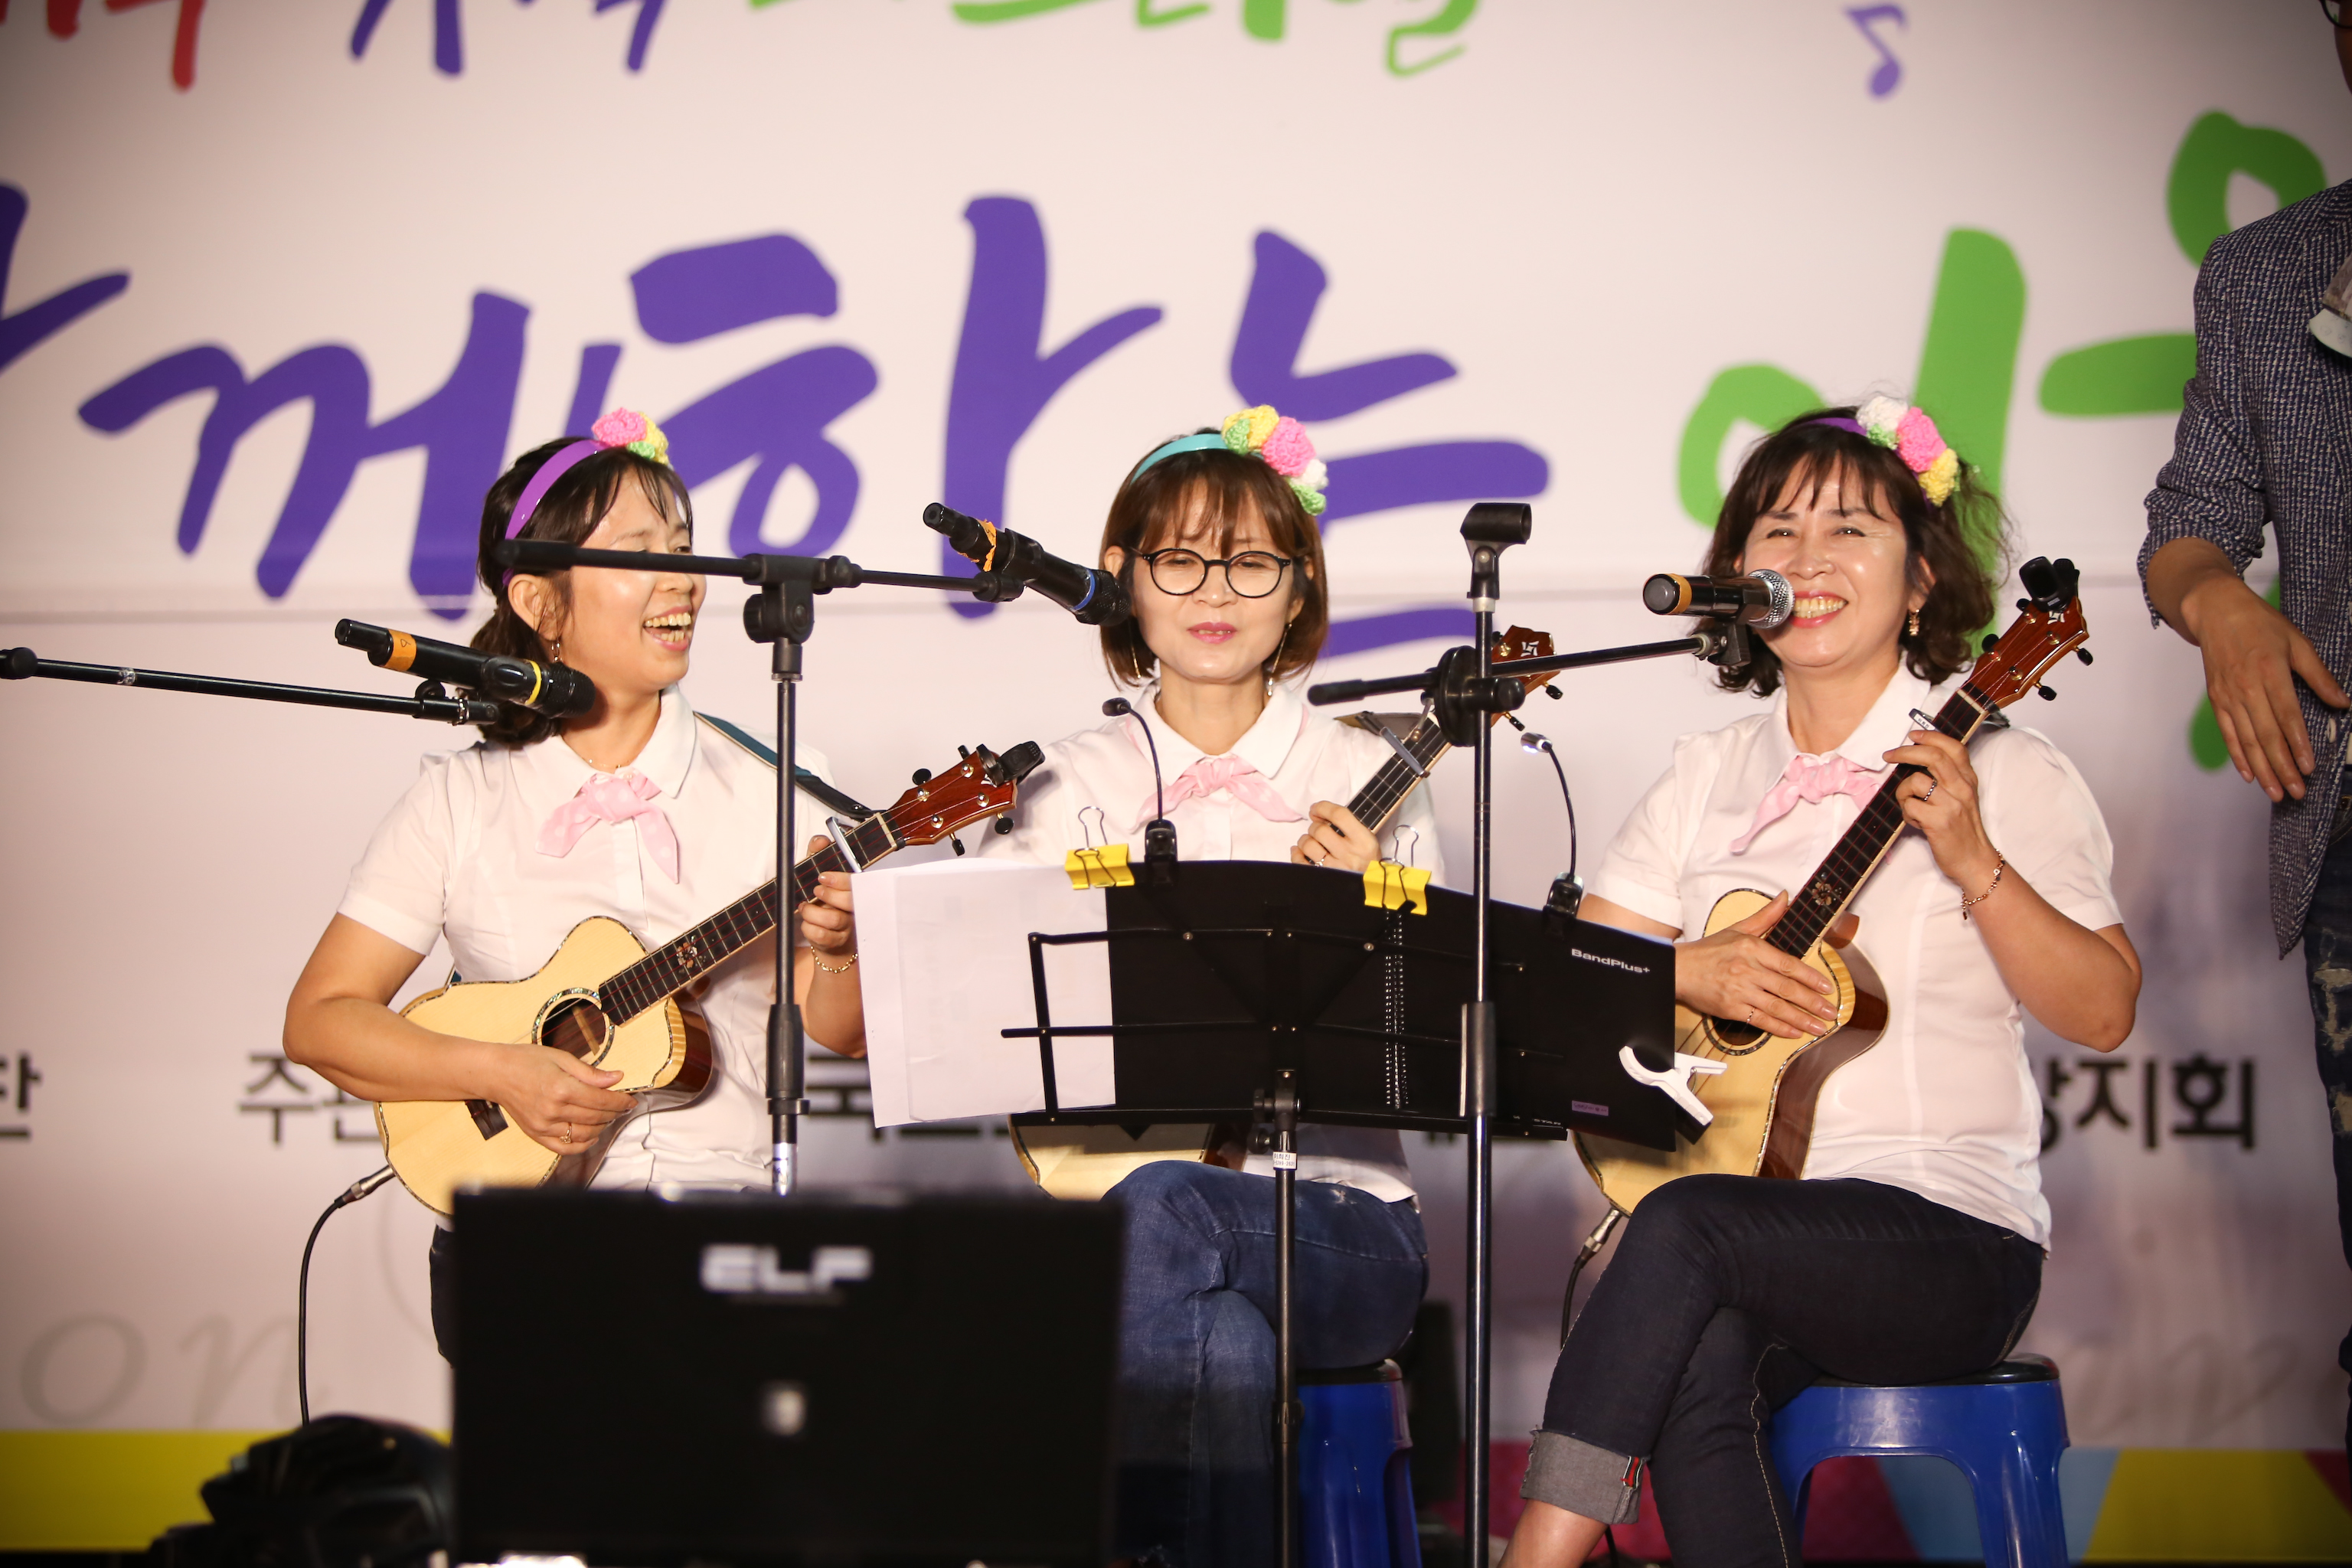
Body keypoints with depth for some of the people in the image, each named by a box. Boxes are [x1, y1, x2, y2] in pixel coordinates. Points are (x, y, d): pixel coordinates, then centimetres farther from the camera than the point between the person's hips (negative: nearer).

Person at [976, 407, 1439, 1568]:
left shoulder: (1366, 785, 8)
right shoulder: (1076, 786, 11)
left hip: (1341, 1218, -1)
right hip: (1125, 1162, 1)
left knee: (1160, 1213, -35)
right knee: (1226, 1339, -36)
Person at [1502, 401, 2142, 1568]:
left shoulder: (2004, 776, 3)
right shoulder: (1709, 778, 15)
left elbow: (2103, 1015, -4)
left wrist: (1974, 862, -17)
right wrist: (1687, 972, -10)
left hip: (1949, 1228, -3)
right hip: (1755, 1210, 3)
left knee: (1686, 1224, -32)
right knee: (1699, 1372, -32)